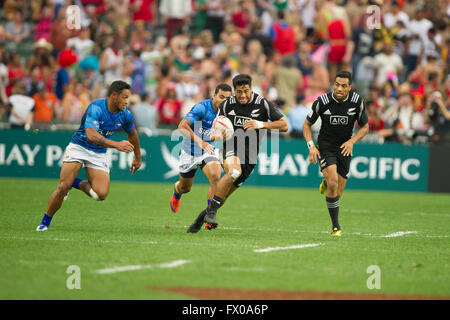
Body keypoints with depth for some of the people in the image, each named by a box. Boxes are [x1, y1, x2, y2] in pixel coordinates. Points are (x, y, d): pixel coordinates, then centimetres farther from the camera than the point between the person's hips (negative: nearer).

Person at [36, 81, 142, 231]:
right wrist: (116, 145, -46)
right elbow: (91, 135, -38)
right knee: (63, 188, -18)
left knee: (101, 194, -15)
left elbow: (132, 134, 16)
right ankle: (45, 222, 3)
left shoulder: (125, 115, -6)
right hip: (79, 147, -5)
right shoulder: (96, 108, -25)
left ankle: (77, 183, 13)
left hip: (99, 153, 5)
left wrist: (138, 158, 25)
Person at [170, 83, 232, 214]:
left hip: (208, 150, 3)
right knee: (185, 188, 16)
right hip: (190, 150, -3)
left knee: (215, 178, -27)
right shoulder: (202, 107, -24)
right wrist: (200, 142, -40)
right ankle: (176, 190, 55)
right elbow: (182, 126, -33)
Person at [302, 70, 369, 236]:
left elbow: (364, 127, 2)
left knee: (337, 192, 4)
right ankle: (336, 226, -13)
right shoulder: (322, 101, -15)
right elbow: (307, 124, -2)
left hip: (344, 147, 2)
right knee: (333, 182, -24)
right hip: (325, 146, -2)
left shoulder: (357, 101, -11)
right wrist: (311, 146, -15)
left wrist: (352, 141, -15)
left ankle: (326, 183, 44)